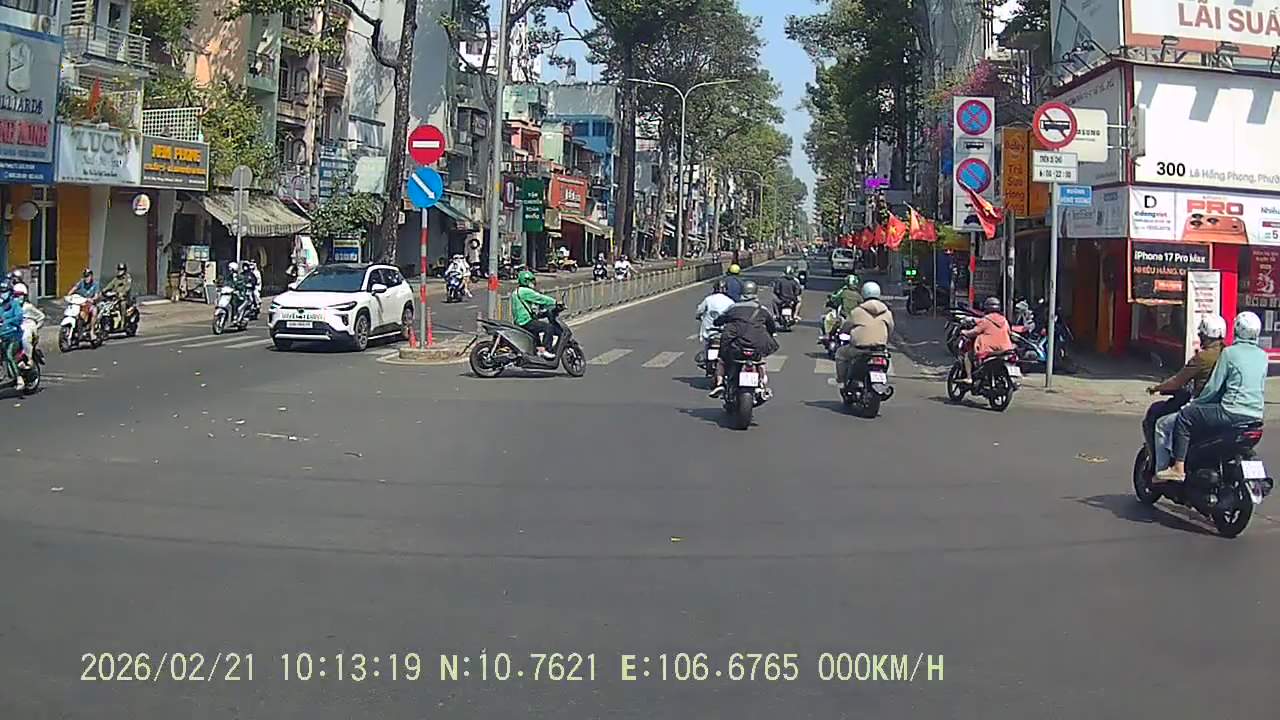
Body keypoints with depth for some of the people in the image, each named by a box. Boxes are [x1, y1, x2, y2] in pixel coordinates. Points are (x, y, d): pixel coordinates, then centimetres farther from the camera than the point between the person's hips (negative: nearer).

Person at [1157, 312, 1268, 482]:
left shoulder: (1229, 352, -6)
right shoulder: (1262, 356, 12)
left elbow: (1214, 387, -6)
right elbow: (1261, 388, 21)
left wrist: (1195, 403, 9)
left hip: (1233, 412, -8)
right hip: (1256, 415, 8)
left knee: (1185, 416, 1)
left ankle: (1178, 468, -9)